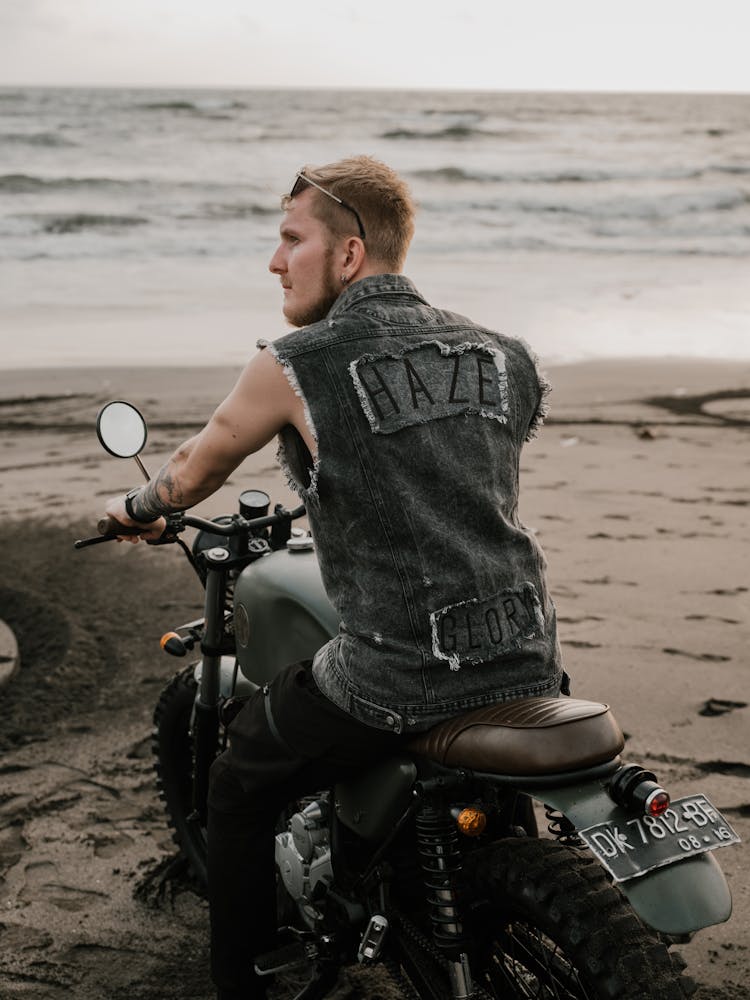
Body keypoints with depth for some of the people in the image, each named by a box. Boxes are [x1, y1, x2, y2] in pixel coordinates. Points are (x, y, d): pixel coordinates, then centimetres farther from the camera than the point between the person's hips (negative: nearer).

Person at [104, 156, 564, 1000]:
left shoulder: (295, 366, -6)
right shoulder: (501, 355, 9)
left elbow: (194, 471, 9)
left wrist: (136, 508, 32)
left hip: (394, 682, -6)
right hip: (528, 670, 6)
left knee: (239, 789, 18)